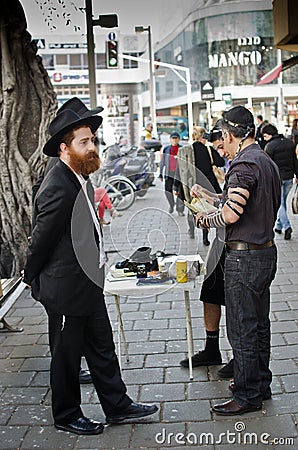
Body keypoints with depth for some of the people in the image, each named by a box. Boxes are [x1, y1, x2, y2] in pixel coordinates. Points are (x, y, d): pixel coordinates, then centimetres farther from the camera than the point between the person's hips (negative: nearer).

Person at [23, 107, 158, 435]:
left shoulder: (81, 179, 6)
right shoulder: (58, 188, -25)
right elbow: (41, 238, -19)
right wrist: (31, 276, -5)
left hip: (89, 283, 9)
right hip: (65, 289, -9)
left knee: (102, 349, 18)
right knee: (66, 356, 10)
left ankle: (117, 406, 33)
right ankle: (66, 416, 29)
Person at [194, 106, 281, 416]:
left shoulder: (244, 164, -18)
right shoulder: (268, 162, 11)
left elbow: (231, 214, -25)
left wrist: (205, 219, -4)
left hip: (244, 256, -10)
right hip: (265, 249, 10)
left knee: (242, 329, 1)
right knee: (259, 324, 19)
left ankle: (247, 396, 12)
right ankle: (261, 383, 32)